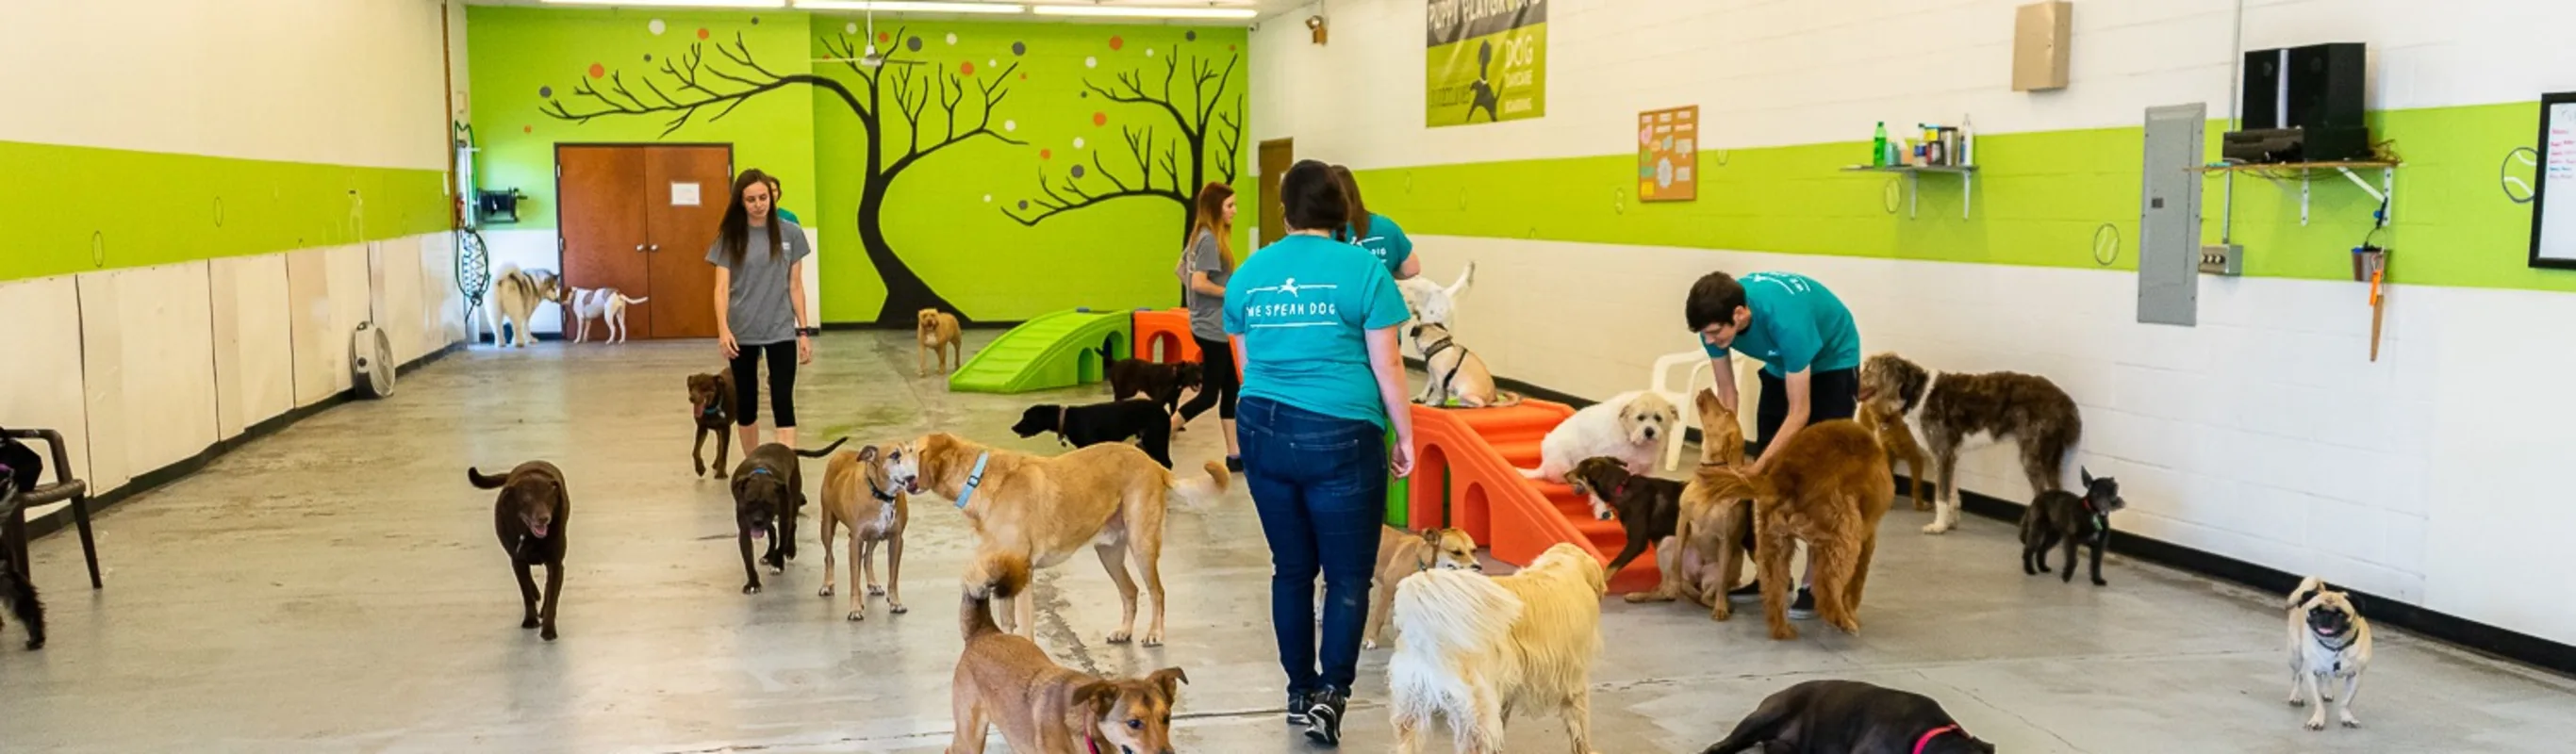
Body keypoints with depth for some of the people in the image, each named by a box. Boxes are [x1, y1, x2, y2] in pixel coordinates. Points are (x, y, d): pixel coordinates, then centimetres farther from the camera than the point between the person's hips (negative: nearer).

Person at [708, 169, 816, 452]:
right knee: (746, 402, 12)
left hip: (781, 331, -1)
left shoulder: (790, 233, 0)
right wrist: (723, 329, -22)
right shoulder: (730, 237, -2)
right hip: (741, 333, 1)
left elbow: (795, 286, 4)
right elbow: (722, 287, -7)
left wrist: (804, 331, 2)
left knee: (783, 403, -8)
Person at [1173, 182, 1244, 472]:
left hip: (1212, 325, 10)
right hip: (1211, 327, -10)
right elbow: (1199, 283, -24)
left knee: (1230, 389, 11)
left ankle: (1234, 454, 15)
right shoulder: (1210, 239, -18)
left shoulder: (1202, 236, 11)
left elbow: (1182, 268, 21)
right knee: (1209, 395, -4)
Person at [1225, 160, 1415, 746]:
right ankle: (1330, 693, -8)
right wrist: (1405, 436, 6)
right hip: (1339, 436, -4)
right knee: (1348, 574, 5)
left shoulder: (1249, 273, 6)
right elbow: (1386, 367, -5)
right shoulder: (1361, 268, -7)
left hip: (1263, 431, 4)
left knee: (1291, 568, 15)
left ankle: (1299, 692, 24)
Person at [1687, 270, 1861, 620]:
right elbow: (1726, 393, -11)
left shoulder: (1784, 318, -42)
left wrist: (1754, 470, -39)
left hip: (1832, 362, -6)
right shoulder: (1717, 318, -24)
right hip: (1782, 365, 6)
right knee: (1771, 472, 2)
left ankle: (1815, 583, -10)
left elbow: (1799, 413, -35)